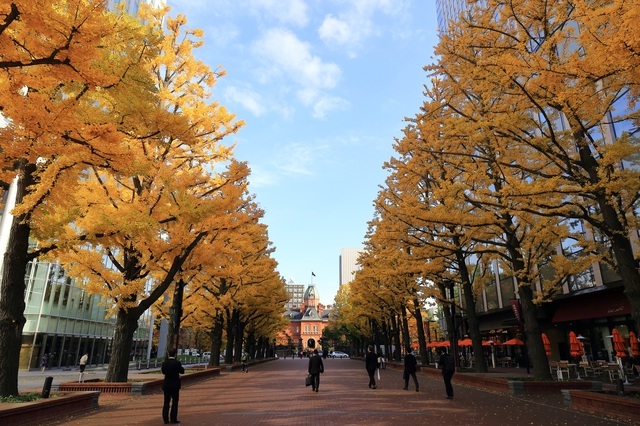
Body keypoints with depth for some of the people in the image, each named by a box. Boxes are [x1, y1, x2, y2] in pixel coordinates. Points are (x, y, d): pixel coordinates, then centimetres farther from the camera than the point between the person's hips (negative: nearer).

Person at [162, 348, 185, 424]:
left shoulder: (164, 363, -5)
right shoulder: (177, 363, -15)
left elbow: (163, 372, 9)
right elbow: (182, 371, -3)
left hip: (166, 385, 3)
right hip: (175, 385, -3)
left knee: (166, 402, 10)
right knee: (175, 402, 6)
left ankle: (165, 419, 12)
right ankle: (173, 419, 5)